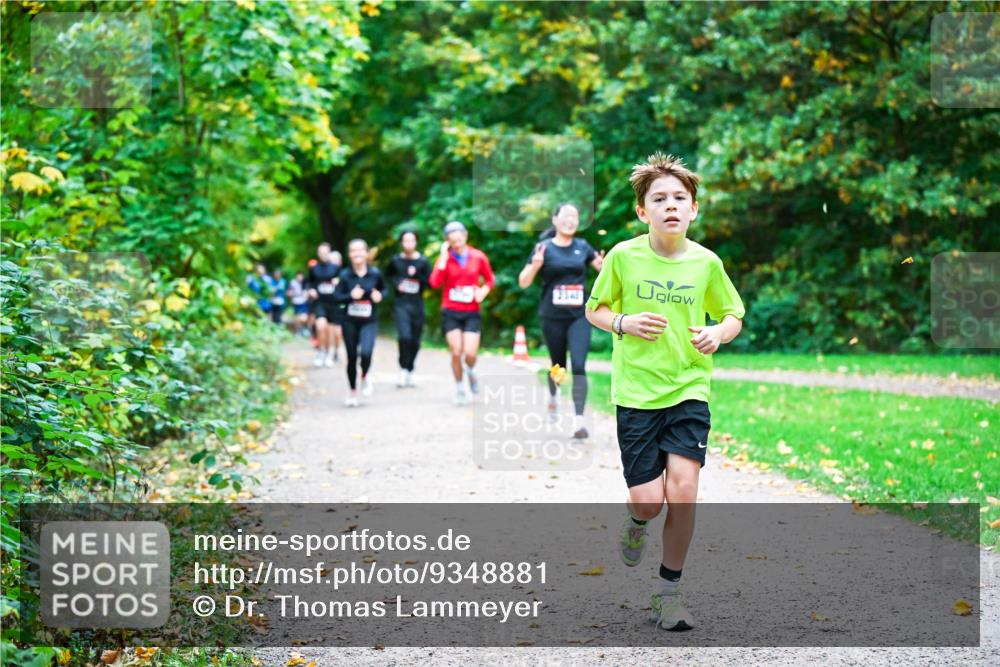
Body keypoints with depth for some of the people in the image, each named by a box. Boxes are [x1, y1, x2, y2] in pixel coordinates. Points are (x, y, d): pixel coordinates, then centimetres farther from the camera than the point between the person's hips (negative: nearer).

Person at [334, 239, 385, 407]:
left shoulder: (375, 274, -3)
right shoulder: (345, 275, -4)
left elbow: (383, 289, 14)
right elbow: (337, 298, -5)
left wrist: (379, 296, -7)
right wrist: (351, 296, -22)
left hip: (369, 322, -1)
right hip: (350, 322, 1)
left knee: (366, 352, -23)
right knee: (352, 357, 8)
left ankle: (364, 376, 10)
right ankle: (352, 392, 28)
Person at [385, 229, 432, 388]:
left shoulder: (423, 262, 0)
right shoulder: (395, 261, 2)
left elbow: (430, 283, -2)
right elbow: (387, 276, 18)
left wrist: (417, 275, -16)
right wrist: (396, 283, -1)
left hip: (417, 304, 1)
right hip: (401, 304, -1)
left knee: (415, 341, 7)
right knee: (404, 336, -20)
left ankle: (409, 372, 22)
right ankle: (403, 370, -9)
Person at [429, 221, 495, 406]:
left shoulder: (478, 256, 0)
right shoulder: (445, 258, -2)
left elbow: (490, 279, 14)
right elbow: (435, 283, -17)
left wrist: (483, 292, -6)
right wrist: (443, 257, -16)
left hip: (472, 313, 0)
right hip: (451, 313, 0)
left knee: (470, 354, -10)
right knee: (456, 353, -5)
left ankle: (471, 371, 26)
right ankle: (459, 388, 15)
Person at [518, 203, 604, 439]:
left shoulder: (582, 247, 3)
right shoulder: (544, 247, -4)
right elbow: (523, 282, -4)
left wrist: (604, 264, -11)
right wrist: (535, 265, -24)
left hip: (579, 316, 1)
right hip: (552, 317, -1)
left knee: (579, 366, -13)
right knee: (558, 364, 15)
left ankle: (578, 420, -15)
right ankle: (552, 397, 47)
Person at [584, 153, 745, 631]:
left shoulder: (706, 262, -2)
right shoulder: (623, 257, -6)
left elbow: (733, 314, 13)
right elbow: (594, 310, 7)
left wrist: (718, 333, -10)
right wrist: (624, 323, -13)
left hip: (689, 390, 1)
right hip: (635, 393, -1)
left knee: (683, 490, -13)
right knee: (648, 500, -6)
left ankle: (669, 591, 6)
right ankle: (636, 521, 35)